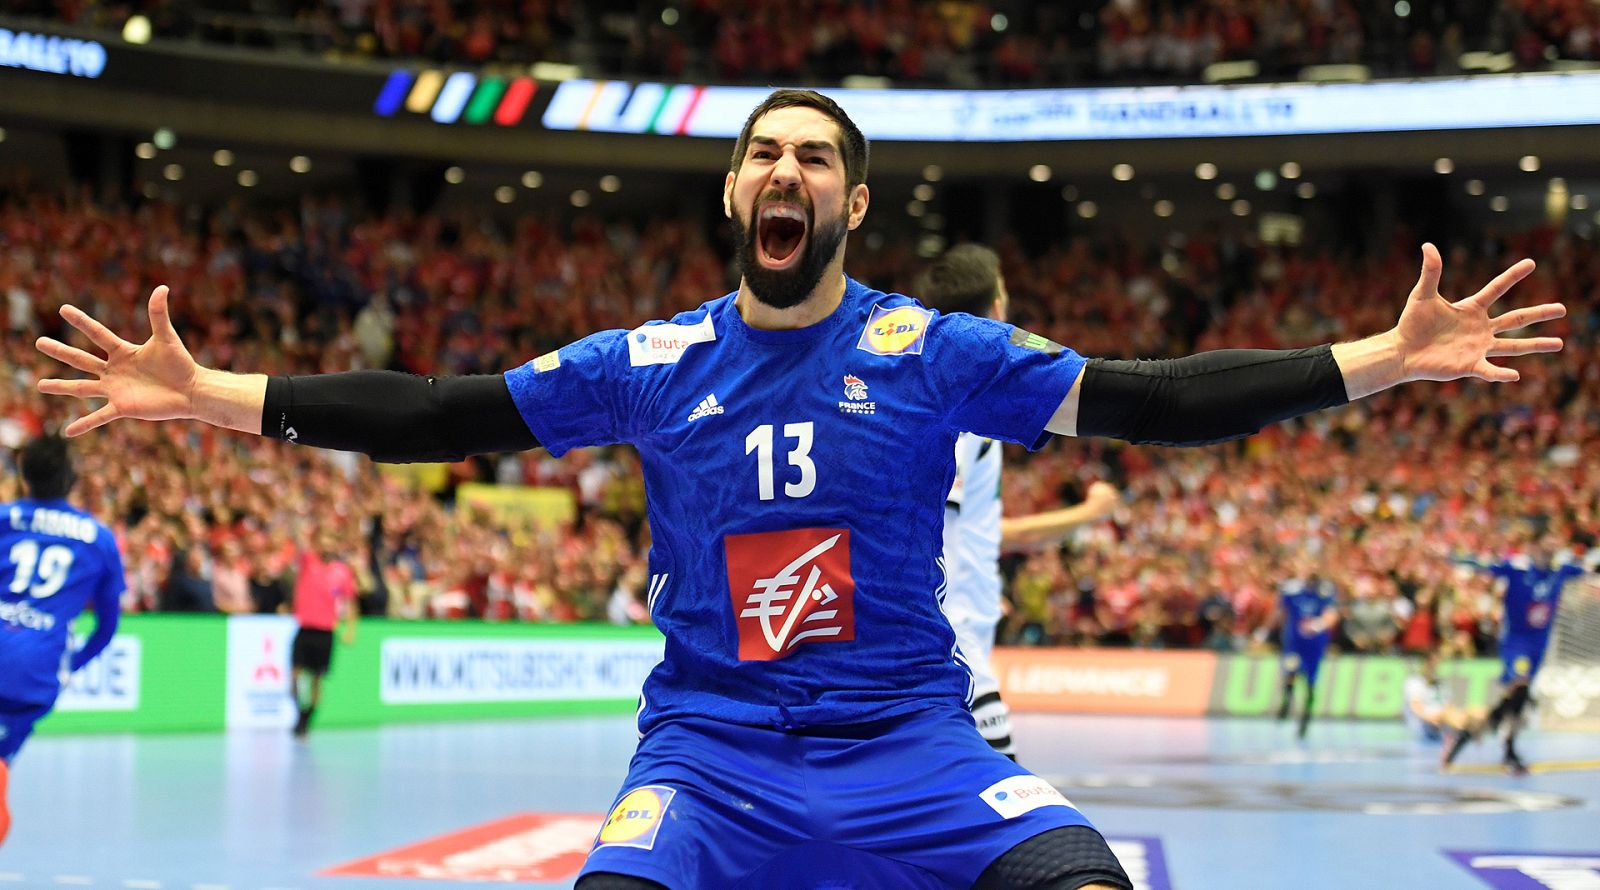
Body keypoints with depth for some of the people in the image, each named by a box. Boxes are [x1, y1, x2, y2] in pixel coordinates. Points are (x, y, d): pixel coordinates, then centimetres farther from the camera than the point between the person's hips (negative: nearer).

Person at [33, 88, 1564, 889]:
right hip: (710, 744, 0)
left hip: (911, 741, 0)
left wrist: (1383, 359, -8)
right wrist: (211, 396, 0)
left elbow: (1148, 398, -1)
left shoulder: (933, 353, 1)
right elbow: (439, 415, 5)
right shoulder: (653, 365, 3)